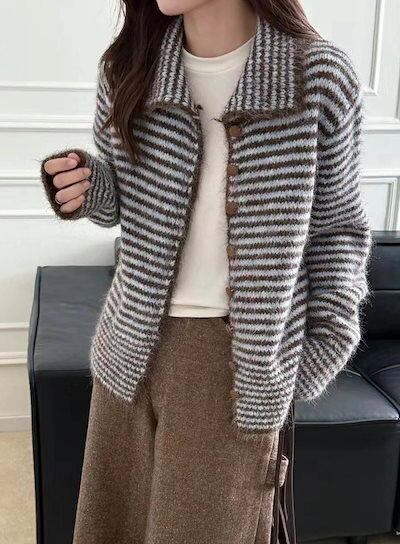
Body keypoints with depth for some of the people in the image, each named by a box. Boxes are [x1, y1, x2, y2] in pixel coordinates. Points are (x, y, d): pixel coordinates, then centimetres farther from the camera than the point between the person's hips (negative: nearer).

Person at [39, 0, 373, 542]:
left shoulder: (321, 77, -10)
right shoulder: (126, 68, -1)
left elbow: (339, 225, 1)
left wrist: (329, 336, -4)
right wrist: (86, 186, -11)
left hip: (240, 354, -3)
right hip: (133, 341, 4)